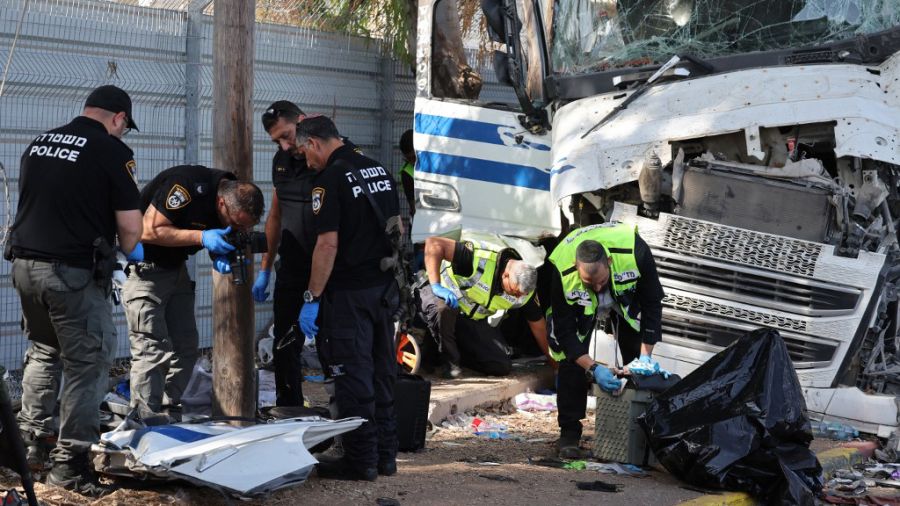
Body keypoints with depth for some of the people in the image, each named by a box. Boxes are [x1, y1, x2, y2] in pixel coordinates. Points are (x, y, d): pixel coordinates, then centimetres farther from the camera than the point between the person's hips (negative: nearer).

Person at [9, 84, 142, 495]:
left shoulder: (39, 144, 12)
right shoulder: (112, 151, -7)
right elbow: (130, 227, -9)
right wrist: (125, 251, 11)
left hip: (25, 264, 7)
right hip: (74, 273, -7)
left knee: (43, 352, 24)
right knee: (87, 365, 3)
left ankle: (32, 441, 27)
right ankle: (70, 462, 4)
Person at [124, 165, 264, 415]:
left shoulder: (237, 202, -4)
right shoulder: (186, 186, -29)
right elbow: (148, 231, -27)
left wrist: (219, 259, -14)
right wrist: (201, 237, -30)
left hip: (176, 268, 8)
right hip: (144, 268, -8)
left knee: (186, 348, 6)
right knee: (152, 350, -13)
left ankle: (169, 413, 14)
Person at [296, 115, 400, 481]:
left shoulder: (330, 179, -13)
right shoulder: (379, 170, 12)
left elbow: (328, 244, -18)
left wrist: (311, 299, -14)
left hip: (350, 293, -8)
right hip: (385, 287, 8)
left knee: (353, 376, -1)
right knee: (381, 372, 13)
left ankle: (361, 460, 3)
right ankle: (385, 454, 19)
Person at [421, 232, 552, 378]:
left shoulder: (524, 288, -14)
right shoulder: (481, 258, -36)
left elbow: (538, 326, 2)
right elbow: (433, 243, -38)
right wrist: (436, 286, -41)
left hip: (475, 319, 5)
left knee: (502, 367, -8)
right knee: (443, 308, -43)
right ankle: (448, 359, -17)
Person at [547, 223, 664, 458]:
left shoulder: (635, 252, -42)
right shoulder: (562, 272, -42)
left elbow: (652, 302, -26)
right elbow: (564, 331, -31)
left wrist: (646, 354, -27)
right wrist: (593, 368, -40)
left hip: (626, 299, 1)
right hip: (580, 307, -1)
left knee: (636, 357, -2)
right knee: (571, 360, -15)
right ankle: (569, 433, -6)